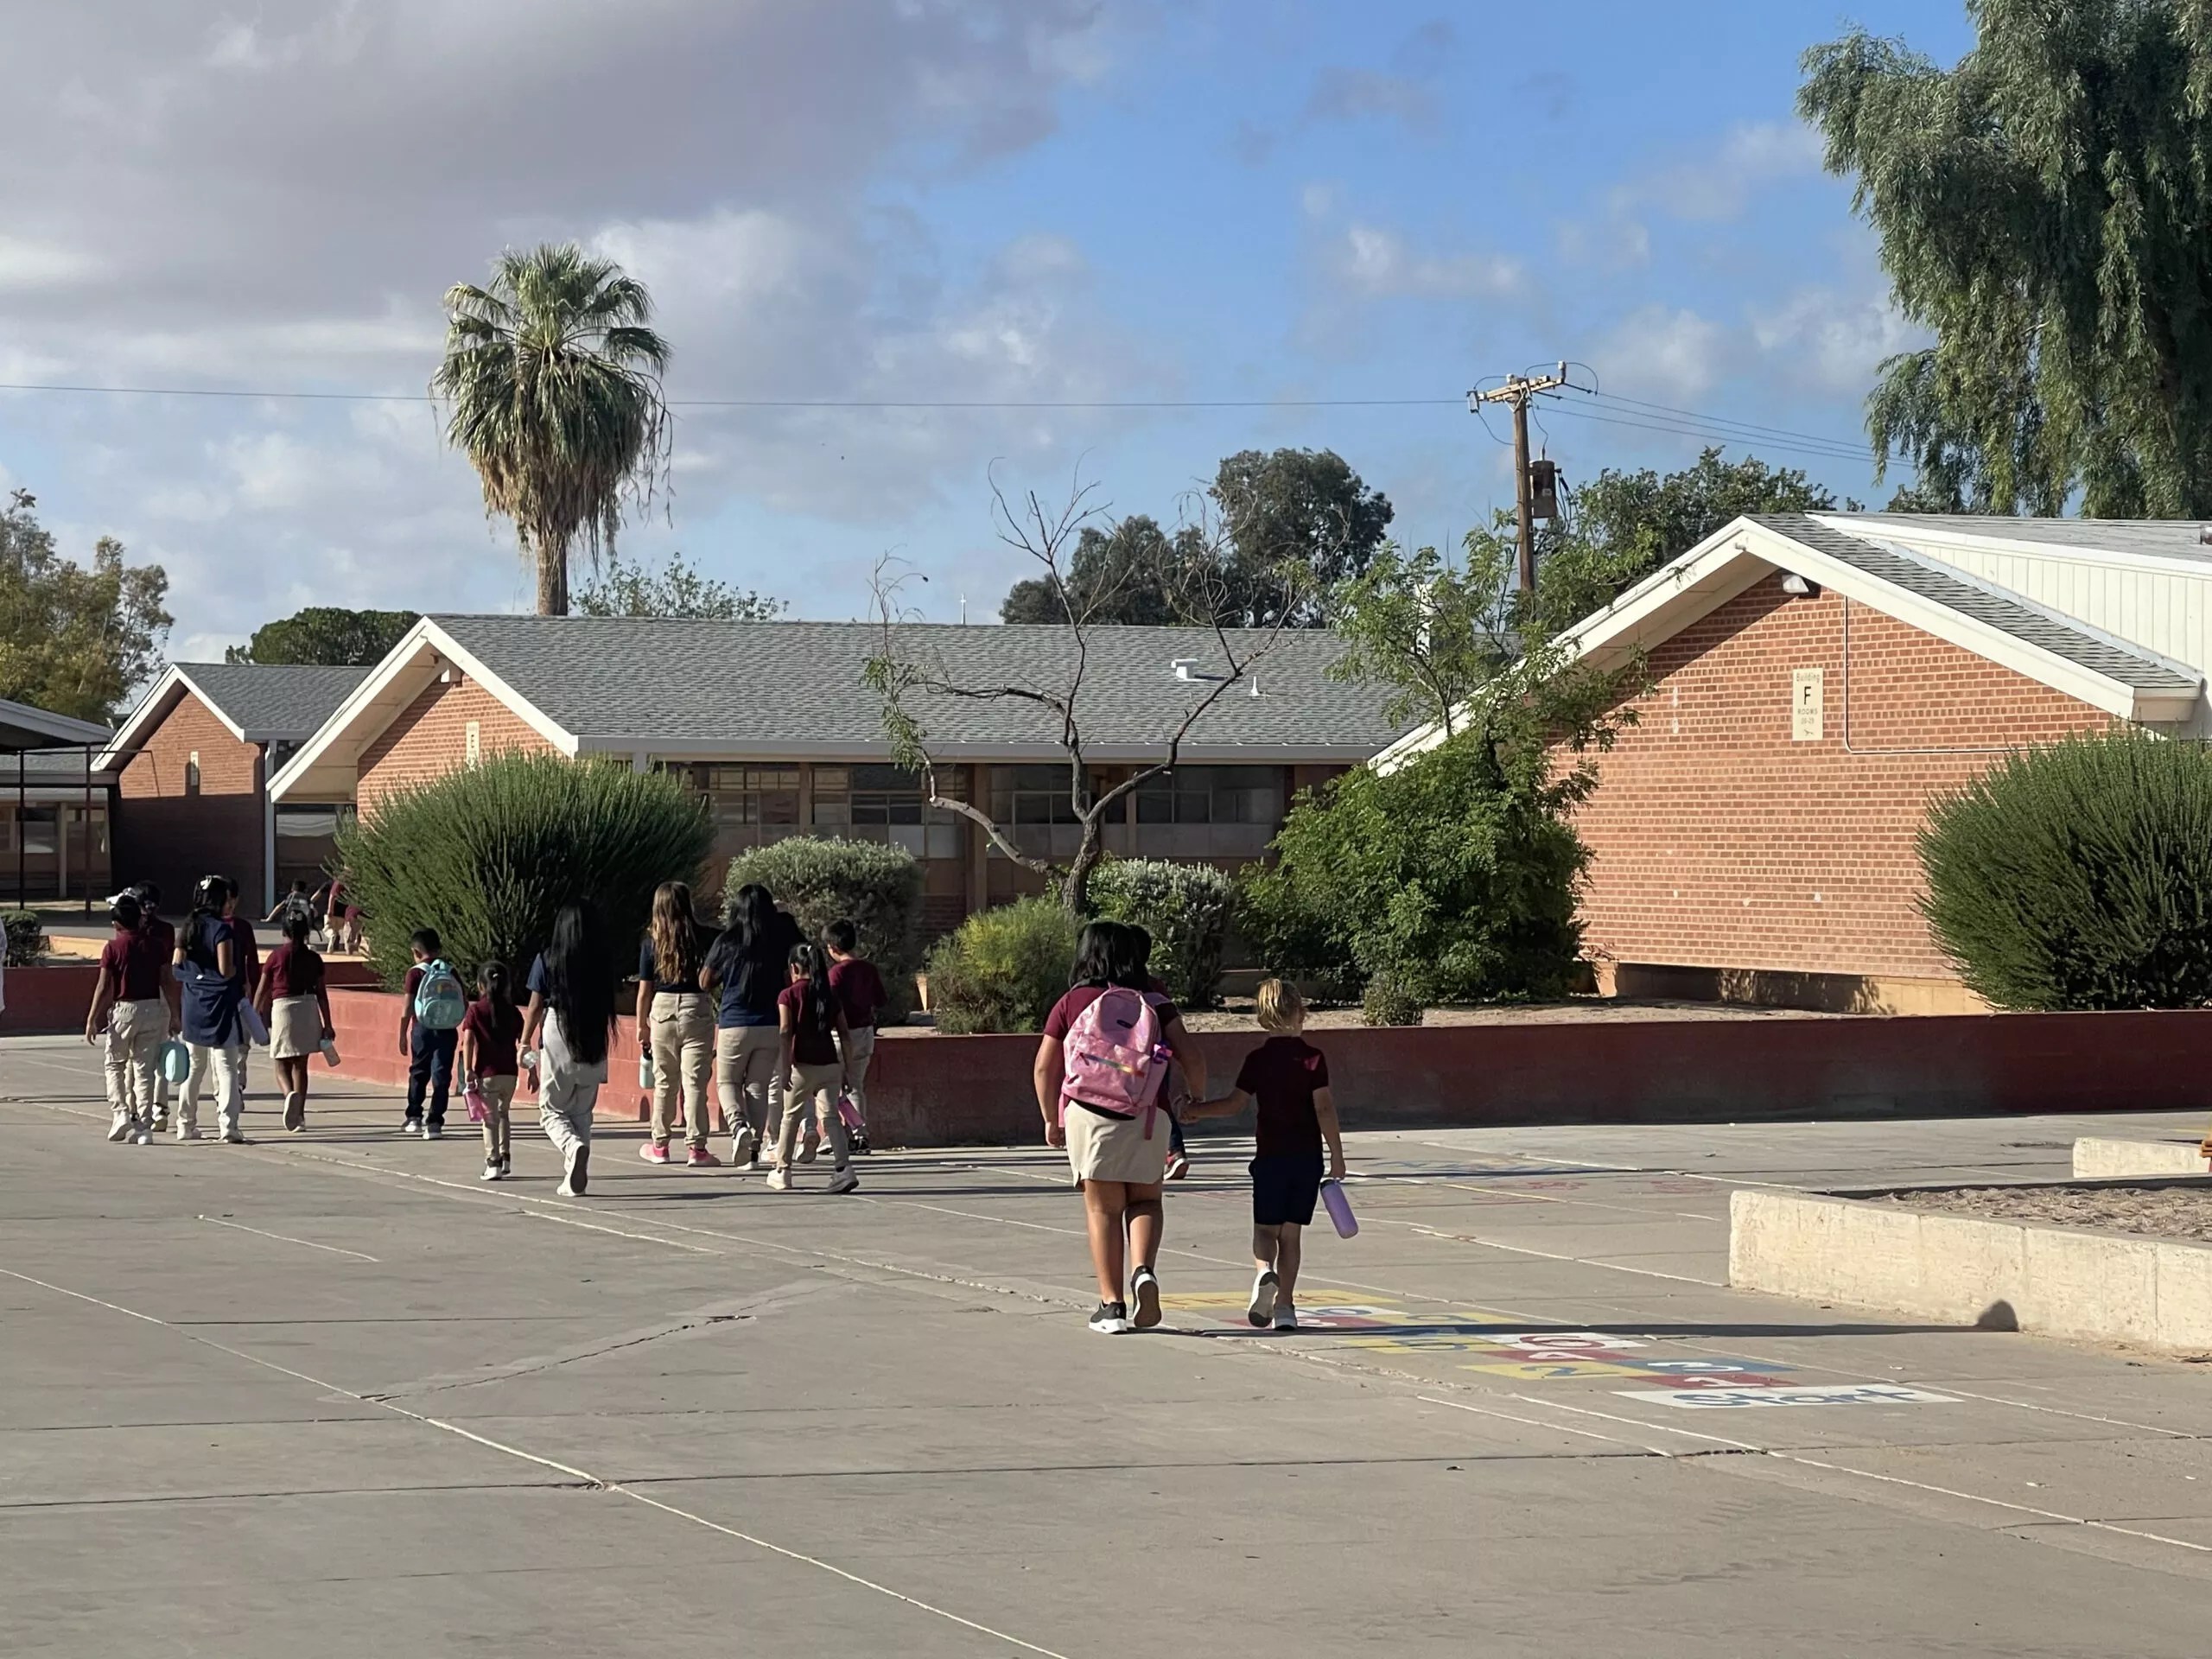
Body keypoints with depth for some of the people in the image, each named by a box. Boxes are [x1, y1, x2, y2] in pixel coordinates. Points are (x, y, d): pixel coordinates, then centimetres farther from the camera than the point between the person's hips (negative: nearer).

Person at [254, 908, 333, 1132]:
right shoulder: (313, 958, 2)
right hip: (308, 1009, 3)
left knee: (282, 1066, 4)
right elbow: (321, 993, 3)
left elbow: (262, 989, 2)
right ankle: (299, 1116, 12)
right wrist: (327, 1024, 8)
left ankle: (290, 1095, -27)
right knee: (301, 1065, 12)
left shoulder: (277, 956, -4)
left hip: (282, 1007, -3)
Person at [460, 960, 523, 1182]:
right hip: (510, 1072, 4)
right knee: (503, 1113, 22)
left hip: (487, 1072, -4)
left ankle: (493, 1163, -7)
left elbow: (468, 1040, -13)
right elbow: (522, 1042, 5)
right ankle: (505, 1158, 25)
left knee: (490, 1118, 0)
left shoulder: (476, 1011, -3)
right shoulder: (513, 1012, 6)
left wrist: (468, 1070, -14)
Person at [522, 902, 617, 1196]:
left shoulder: (547, 960, -4)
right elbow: (609, 1004, 2)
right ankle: (575, 1178, 10)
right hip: (593, 1044, 3)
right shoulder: (603, 962, 2)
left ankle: (574, 1146, -23)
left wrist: (525, 1041, 6)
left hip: (556, 1039, -3)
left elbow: (536, 1006, -2)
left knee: (551, 1109, 7)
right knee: (582, 1112, 13)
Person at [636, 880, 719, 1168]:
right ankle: (697, 1147, -3)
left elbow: (644, 990, 4)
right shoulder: (702, 939, -3)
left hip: (662, 1010, 2)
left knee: (664, 1082, 13)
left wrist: (641, 1025, 12)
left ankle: (659, 1145, 22)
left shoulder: (652, 943, 1)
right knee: (695, 1082, -1)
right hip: (697, 1009, -2)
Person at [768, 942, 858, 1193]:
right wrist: (846, 1068, 14)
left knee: (791, 1116, 11)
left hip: (802, 1065, -3)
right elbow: (844, 1033, 9)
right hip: (830, 1065, 3)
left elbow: (785, 1031, -12)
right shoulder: (830, 996, 10)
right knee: (830, 1115, 0)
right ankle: (843, 1168, -16)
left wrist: (786, 1067, -14)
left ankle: (782, 1172, 21)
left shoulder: (788, 995, -2)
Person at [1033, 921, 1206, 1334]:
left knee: (1103, 1209, 5)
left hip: (1089, 1113, -1)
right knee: (1145, 1200, 16)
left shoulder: (1071, 1003, 5)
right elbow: (1191, 1057, -1)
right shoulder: (1154, 1003, 5)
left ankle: (1111, 1305, 3)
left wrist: (1051, 1119, 14)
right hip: (1146, 1116, 1)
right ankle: (1145, 1271, -10)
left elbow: (1044, 1068, 4)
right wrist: (1196, 1100, 15)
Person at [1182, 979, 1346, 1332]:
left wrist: (1194, 1111, 13)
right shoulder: (1314, 1058, -4)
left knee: (1265, 1228, 8)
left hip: (1270, 1157, 0)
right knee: (1292, 1232, 8)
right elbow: (1324, 1109, -9)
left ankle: (1264, 1273, -24)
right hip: (1308, 1157, 0)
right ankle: (1284, 1306, 4)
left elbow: (1233, 1104, -3)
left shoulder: (1258, 1059, -2)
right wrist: (1337, 1157, -4)